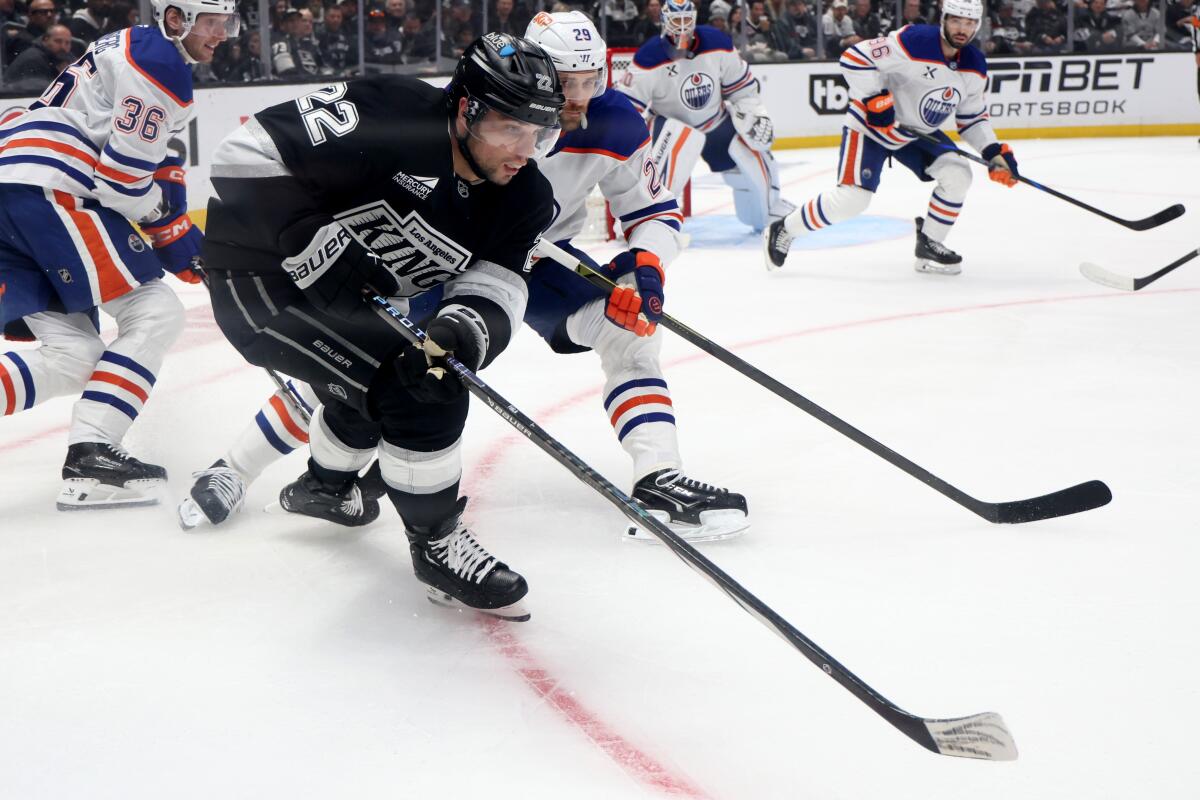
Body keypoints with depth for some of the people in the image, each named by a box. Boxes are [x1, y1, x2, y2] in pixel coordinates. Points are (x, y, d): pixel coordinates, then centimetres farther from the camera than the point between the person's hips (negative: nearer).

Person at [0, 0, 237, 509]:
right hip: (49, 187, -10)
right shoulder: (160, 61, -5)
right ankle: (89, 458, -15)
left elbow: (149, 158, 29)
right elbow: (123, 172, -12)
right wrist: (170, 228, 5)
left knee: (73, 357, 6)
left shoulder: (126, 50, 28)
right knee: (154, 314, -7)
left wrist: (173, 230, 21)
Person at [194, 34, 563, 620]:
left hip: (359, 295, 9)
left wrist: (465, 328, -39)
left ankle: (325, 485, 61)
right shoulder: (390, 116, -29)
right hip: (259, 275, -9)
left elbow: (493, 290, -17)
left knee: (379, 383, 32)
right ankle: (436, 544, -2)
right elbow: (250, 152, -28)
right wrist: (315, 246, -34)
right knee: (418, 390, -21)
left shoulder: (522, 198, -8)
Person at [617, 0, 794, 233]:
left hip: (716, 121, 5)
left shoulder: (717, 43, -13)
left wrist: (755, 114, -4)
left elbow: (740, 84, 0)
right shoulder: (649, 59, -24)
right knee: (684, 141, -36)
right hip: (672, 124, -5)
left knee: (752, 152, 2)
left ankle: (770, 209, 32)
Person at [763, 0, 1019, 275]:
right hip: (872, 123, -7)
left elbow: (973, 118, 7)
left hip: (920, 132, 7)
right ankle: (783, 231, 4)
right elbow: (854, 58, -27)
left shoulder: (975, 67, -4)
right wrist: (876, 100, -29)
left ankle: (929, 246, 4)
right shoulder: (914, 41, -26)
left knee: (957, 174, -12)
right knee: (852, 198, -16)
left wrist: (995, 152, -7)